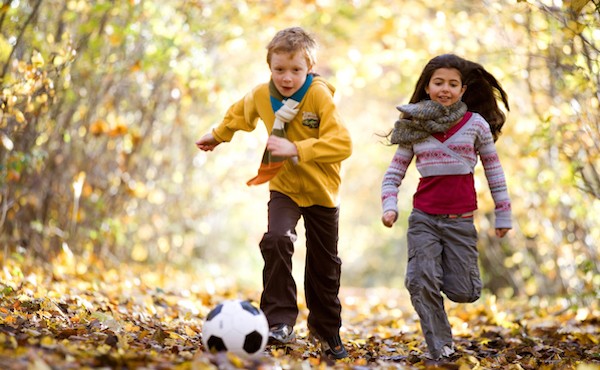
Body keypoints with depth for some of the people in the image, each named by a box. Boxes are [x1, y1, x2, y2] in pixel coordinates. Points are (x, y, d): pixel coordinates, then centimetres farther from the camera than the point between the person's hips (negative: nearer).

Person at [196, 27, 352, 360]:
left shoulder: (320, 96, -21)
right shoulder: (261, 96, -8)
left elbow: (341, 144, -30)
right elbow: (239, 114, 18)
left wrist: (296, 149, -36)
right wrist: (217, 136, 31)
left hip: (322, 191, -2)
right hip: (284, 188, 2)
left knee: (324, 265, 10)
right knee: (275, 241, -26)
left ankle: (327, 329, 32)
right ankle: (280, 322, -22)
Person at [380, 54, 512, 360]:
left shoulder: (476, 124, 0)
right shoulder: (415, 127, 3)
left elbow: (494, 171, 6)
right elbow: (394, 172, 7)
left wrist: (503, 214, 7)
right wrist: (389, 206, -9)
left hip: (460, 220, -1)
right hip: (423, 219, 1)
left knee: (462, 293, 0)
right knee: (422, 283, -12)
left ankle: (452, 267, 36)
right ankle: (439, 348, 4)